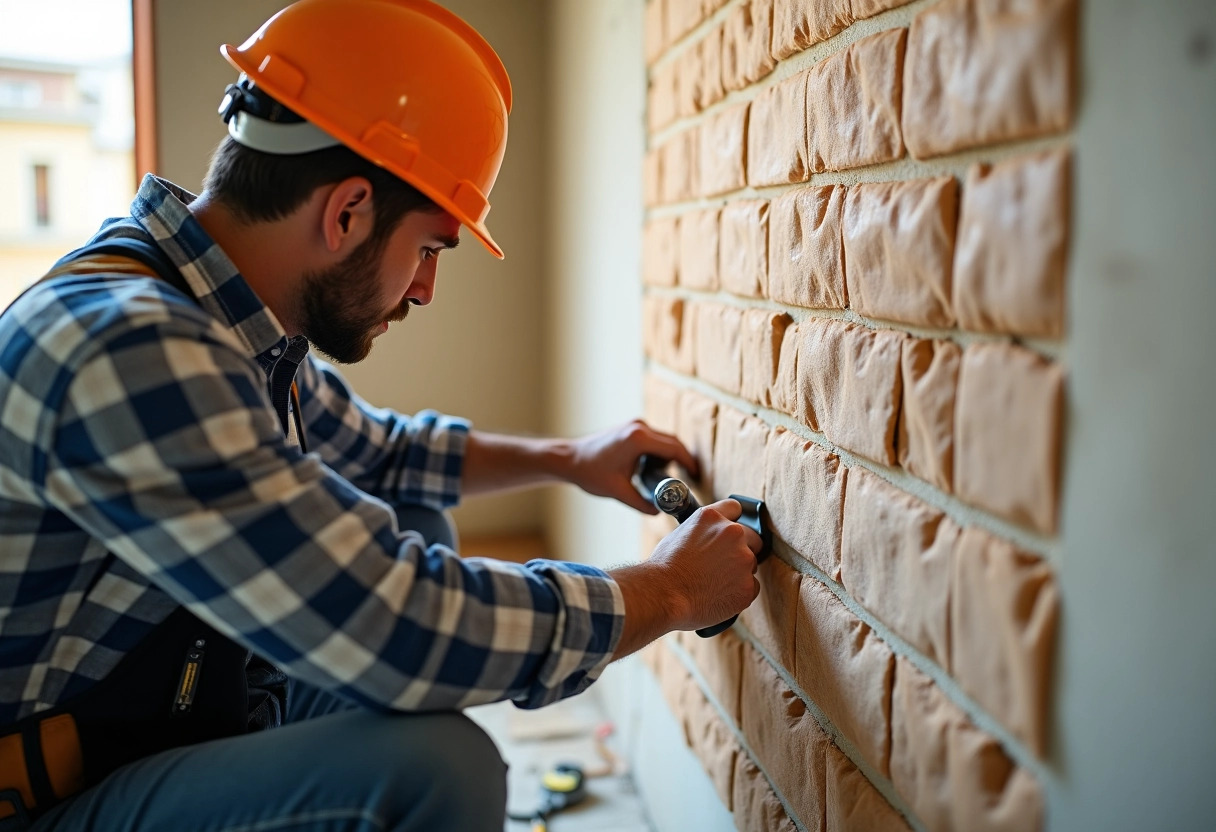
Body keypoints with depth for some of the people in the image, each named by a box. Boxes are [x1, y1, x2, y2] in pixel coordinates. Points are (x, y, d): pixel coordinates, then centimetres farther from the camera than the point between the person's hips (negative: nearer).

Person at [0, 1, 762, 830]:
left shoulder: (240, 326, 0)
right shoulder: (128, 355, -29)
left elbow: (375, 449, 21)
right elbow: (398, 630, -30)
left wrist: (565, 458, 17)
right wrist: (669, 591, -16)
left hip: (186, 721, 9)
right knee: (433, 761, -32)